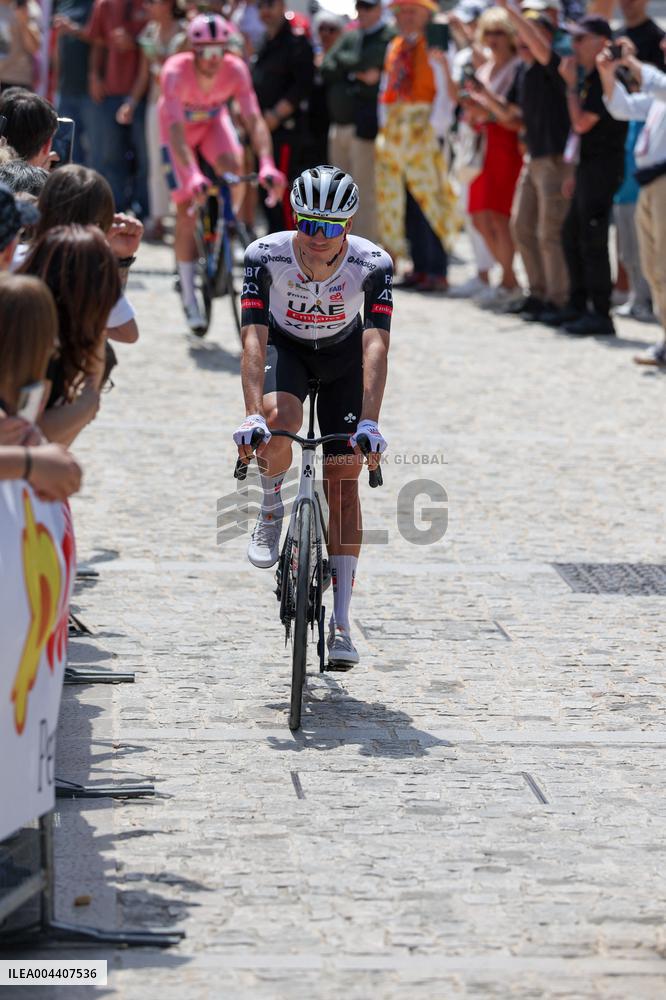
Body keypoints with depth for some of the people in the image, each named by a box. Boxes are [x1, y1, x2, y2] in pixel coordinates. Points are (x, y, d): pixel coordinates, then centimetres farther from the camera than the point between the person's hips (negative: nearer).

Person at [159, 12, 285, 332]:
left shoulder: (236, 70, -30)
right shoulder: (176, 71, -37)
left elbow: (254, 120, -36)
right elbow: (176, 129, -45)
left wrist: (267, 164, -52)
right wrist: (192, 175, -59)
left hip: (213, 121, 2)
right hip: (180, 129, -2)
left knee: (235, 172, -29)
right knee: (186, 208, -9)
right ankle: (188, 294, 2)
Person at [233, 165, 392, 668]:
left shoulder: (372, 263, -30)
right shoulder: (266, 255, -30)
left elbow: (376, 346, -36)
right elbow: (254, 338, -33)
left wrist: (370, 422, -47)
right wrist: (253, 414, -45)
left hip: (344, 354, 0)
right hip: (285, 347, 0)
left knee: (343, 481, -6)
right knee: (280, 420, -35)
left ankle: (341, 622, -2)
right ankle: (271, 506, -1)